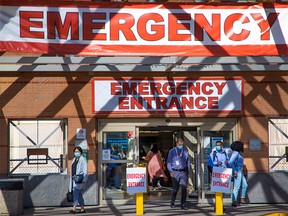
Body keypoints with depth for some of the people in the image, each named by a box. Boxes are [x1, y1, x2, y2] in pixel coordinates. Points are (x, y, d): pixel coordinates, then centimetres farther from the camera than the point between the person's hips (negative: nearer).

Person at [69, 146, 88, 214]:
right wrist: (71, 180, 16)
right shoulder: (74, 159, 16)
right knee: (79, 194, 9)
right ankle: (82, 208, 15)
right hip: (74, 178, 8)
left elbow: (85, 170, -13)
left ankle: (74, 209, -25)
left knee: (76, 193, -18)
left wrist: (84, 180, -22)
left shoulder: (83, 159, -6)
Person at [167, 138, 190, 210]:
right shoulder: (172, 151, 3)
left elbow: (188, 162, 16)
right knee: (175, 189, 2)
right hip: (175, 172, -2)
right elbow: (169, 162, 2)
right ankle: (172, 203, 22)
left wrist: (188, 171, 10)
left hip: (184, 172, 2)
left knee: (184, 188, -6)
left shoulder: (185, 151, 10)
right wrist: (170, 171, -9)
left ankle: (183, 204, 0)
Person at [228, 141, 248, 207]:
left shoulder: (238, 153, 15)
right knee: (236, 187, -10)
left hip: (240, 172, 11)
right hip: (237, 172, -10)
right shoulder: (236, 153, -14)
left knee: (245, 185, 15)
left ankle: (242, 199, 20)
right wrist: (234, 172, -23)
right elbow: (230, 162, -23)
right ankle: (234, 202, -10)